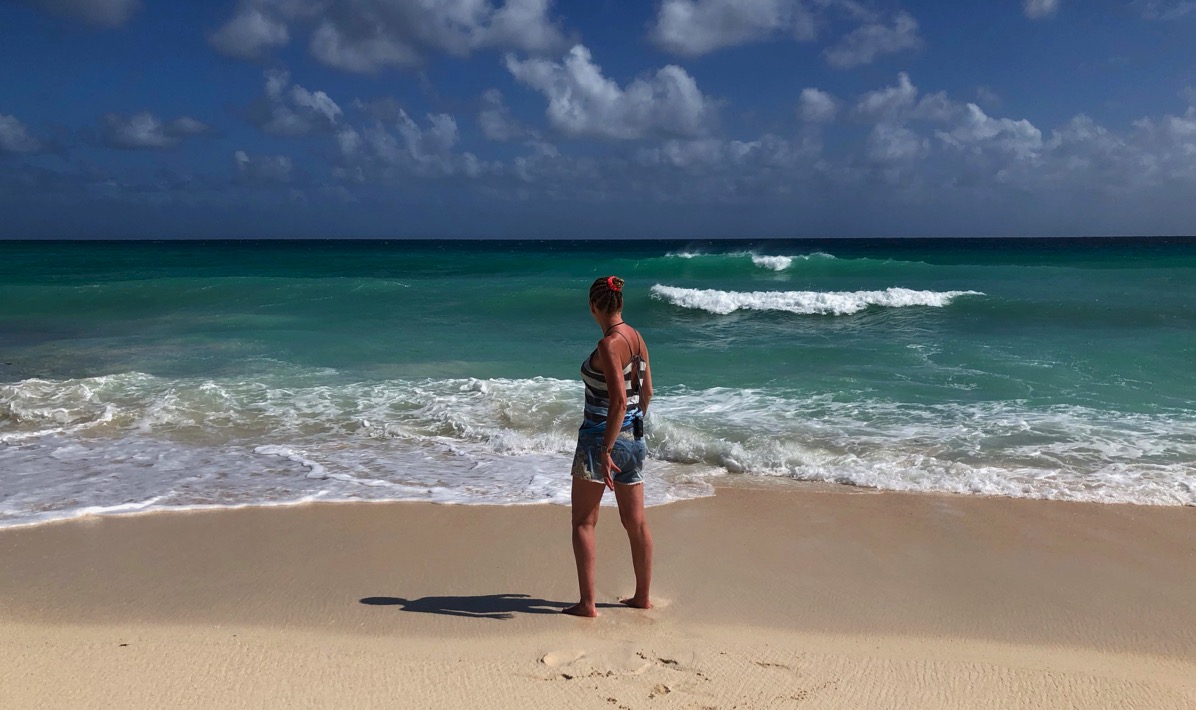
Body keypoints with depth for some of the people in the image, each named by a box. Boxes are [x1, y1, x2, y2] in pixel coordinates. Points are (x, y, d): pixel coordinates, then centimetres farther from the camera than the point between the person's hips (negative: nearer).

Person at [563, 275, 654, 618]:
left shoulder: (608, 344, -18)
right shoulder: (638, 339, 5)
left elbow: (619, 401, -24)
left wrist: (605, 451, -23)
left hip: (602, 438, -8)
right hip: (633, 438, 8)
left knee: (583, 523, 4)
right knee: (635, 522, 15)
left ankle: (587, 603, 5)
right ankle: (643, 596, 26)